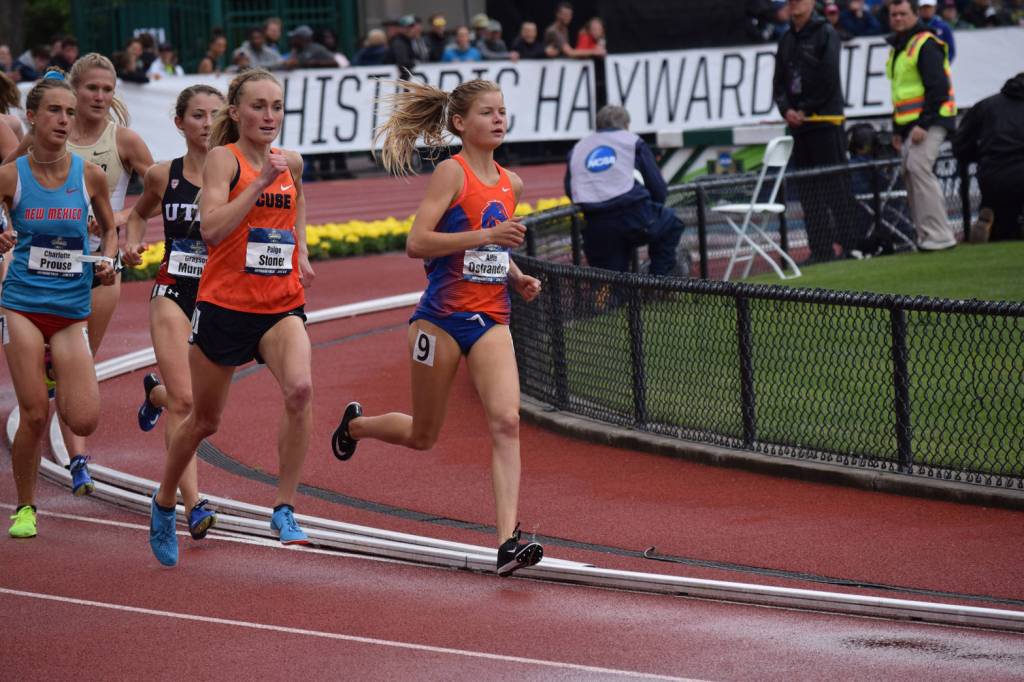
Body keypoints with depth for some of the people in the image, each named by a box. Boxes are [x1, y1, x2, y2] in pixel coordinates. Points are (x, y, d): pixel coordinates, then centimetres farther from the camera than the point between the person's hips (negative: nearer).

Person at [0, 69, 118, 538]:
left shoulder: (90, 175, 0)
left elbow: (109, 229, 16)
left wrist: (107, 262, -3)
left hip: (71, 310, 2)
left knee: (84, 421, -6)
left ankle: (57, 382, 29)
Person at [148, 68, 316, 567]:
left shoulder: (292, 162, 7)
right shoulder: (223, 158, -9)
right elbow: (211, 228, -24)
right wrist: (261, 181, -27)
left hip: (282, 305, 3)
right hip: (224, 304, -3)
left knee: (300, 387, -27)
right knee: (204, 421, 13)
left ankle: (285, 508, -17)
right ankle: (164, 503, 40)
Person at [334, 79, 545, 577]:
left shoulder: (511, 184, 12)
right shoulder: (452, 172, -9)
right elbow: (417, 243, -18)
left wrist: (517, 278, 9)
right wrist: (484, 235, -25)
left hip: (491, 321, 5)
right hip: (442, 316, -5)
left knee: (506, 421, -17)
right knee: (422, 436, 10)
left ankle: (508, 541, -23)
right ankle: (354, 424, 43)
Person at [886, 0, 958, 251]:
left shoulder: (926, 45, -10)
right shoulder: (897, 48, 19)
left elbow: (938, 88, -18)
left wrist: (924, 124, -22)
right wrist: (897, 129, 22)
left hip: (930, 120, -10)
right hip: (909, 124, 10)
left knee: (919, 168, -19)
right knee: (910, 173, 7)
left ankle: (939, 236, -19)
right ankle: (926, 238, 12)